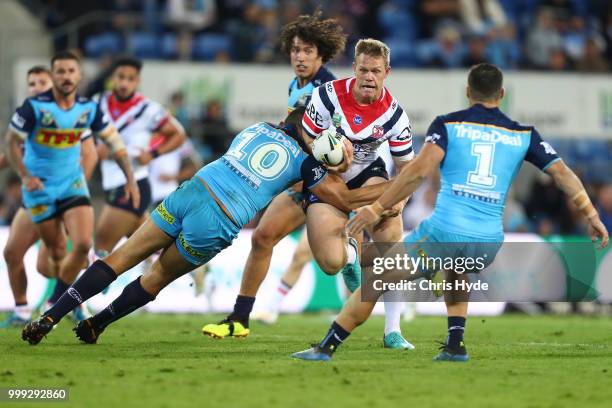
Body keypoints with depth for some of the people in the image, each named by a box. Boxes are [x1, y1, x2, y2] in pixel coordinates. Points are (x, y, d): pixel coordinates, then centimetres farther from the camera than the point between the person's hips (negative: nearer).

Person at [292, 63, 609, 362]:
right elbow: (562, 172, 9)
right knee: (456, 276, 39)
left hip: (444, 232, -4)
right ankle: (455, 345, 22)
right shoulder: (523, 134, 12)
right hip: (489, 242, 4)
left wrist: (377, 208, -10)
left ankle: (325, 348, 9)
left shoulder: (448, 125, 3)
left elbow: (420, 169, -11)